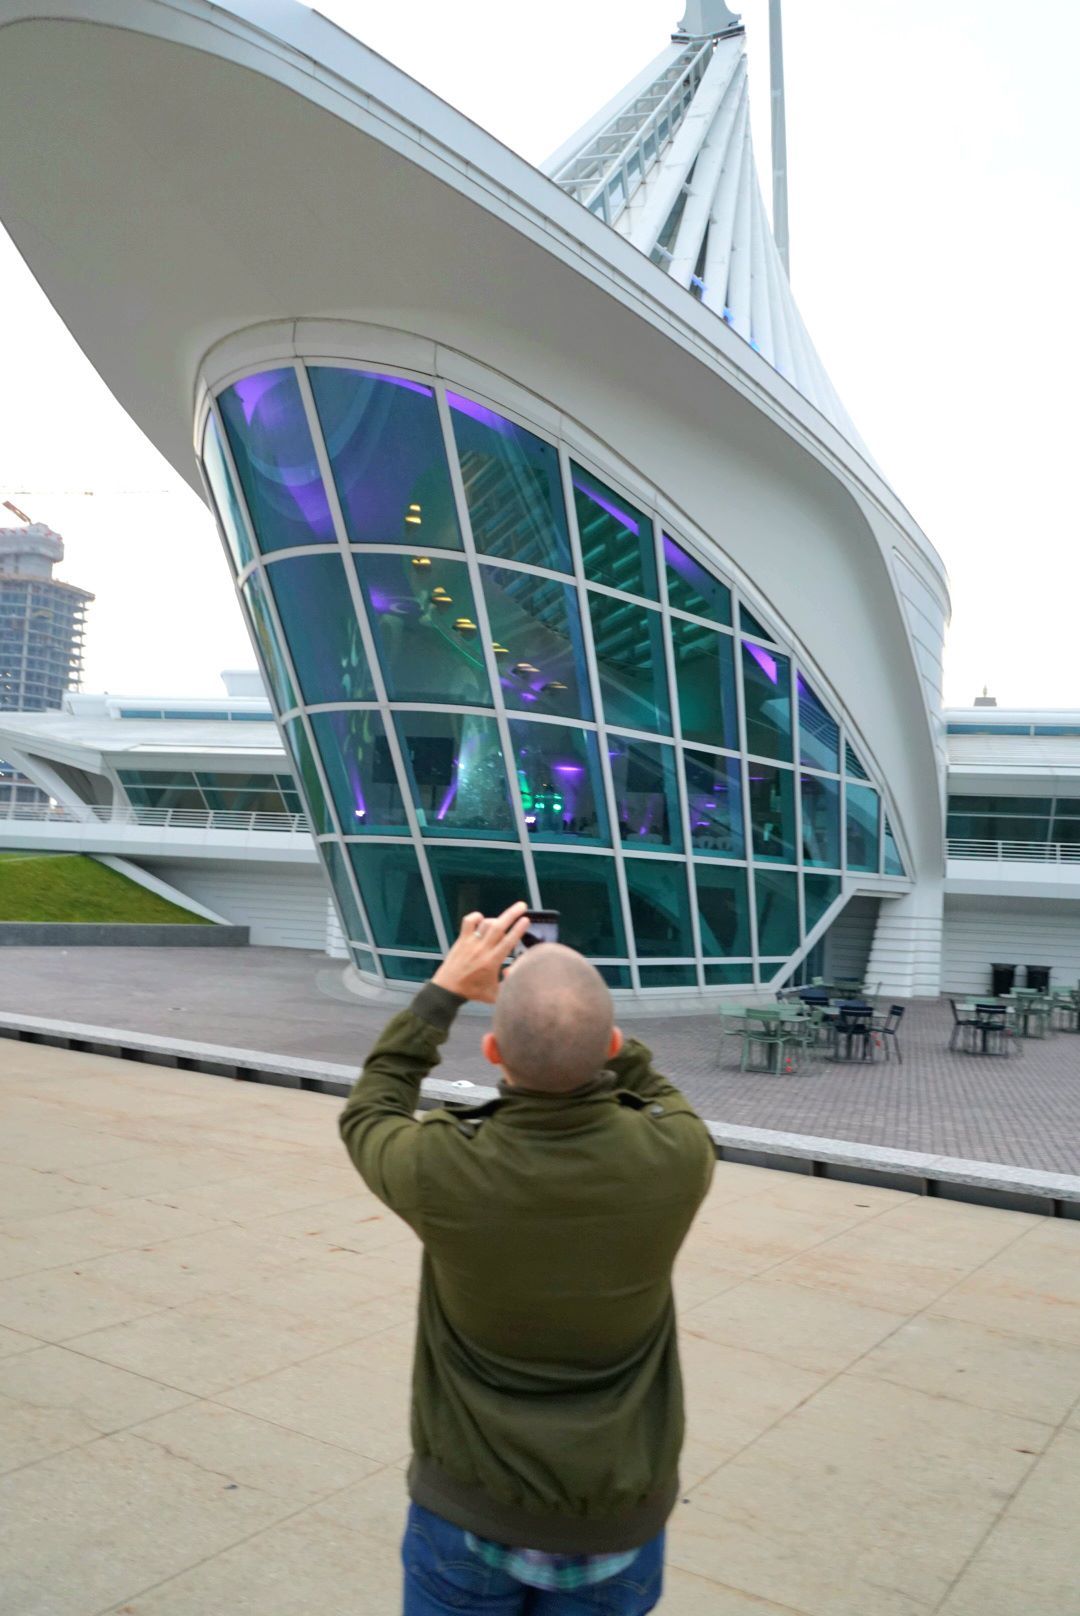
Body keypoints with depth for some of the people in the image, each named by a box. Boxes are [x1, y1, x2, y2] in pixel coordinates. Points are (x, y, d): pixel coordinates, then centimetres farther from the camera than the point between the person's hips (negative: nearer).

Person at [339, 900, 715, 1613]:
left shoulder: (443, 1169, -26)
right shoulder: (676, 1157, -23)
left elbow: (367, 1116, -1)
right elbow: (659, 1097, 4)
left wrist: (445, 989, -3)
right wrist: (579, 1007, -3)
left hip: (470, 1509, -1)